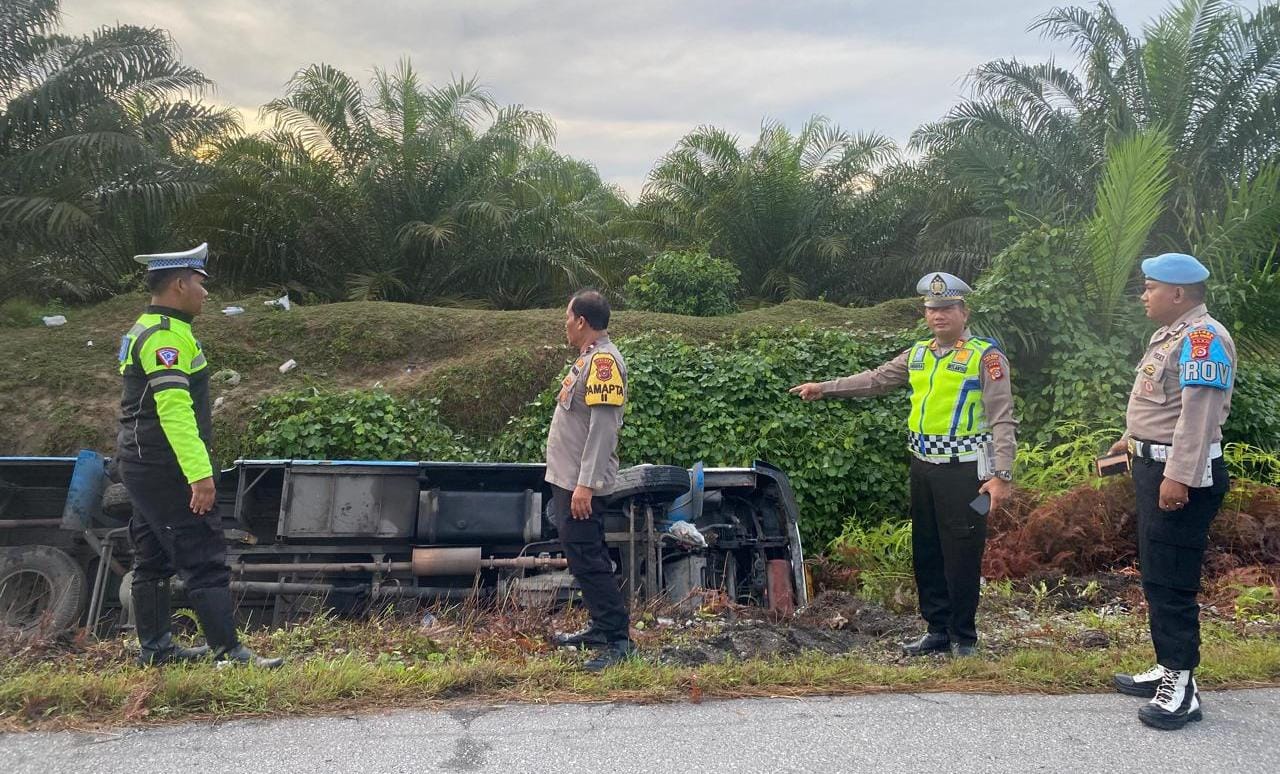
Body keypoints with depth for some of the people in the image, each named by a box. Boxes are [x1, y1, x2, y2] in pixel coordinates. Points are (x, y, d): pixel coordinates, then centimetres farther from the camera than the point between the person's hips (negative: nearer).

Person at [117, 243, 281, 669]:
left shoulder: (144, 331, 17)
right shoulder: (167, 335, -16)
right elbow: (174, 408, -25)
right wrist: (200, 473, -29)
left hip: (142, 466, 11)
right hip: (166, 469, -11)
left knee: (153, 559, 16)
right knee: (204, 560, -9)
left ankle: (154, 646, 25)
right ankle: (228, 650, -7)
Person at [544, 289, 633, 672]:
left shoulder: (603, 359, -16)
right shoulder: (588, 357, 14)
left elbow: (604, 427, -23)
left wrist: (585, 483, -26)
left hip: (580, 485, -10)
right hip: (568, 480, 10)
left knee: (588, 560, -8)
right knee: (583, 557, 15)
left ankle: (617, 639, -3)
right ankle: (601, 627, 25)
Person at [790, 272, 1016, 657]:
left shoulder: (985, 356, -8)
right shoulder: (918, 354, 12)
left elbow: (1002, 420, -11)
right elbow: (875, 380, 19)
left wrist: (1001, 475, -17)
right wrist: (823, 387, 15)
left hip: (963, 470, -7)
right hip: (923, 467, 7)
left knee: (962, 554, -1)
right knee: (926, 552, 12)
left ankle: (964, 637, 14)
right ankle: (938, 630, 25)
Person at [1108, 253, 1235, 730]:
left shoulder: (1203, 338, -17)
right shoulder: (1171, 335, 16)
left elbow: (1199, 413, -25)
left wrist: (1180, 476, -28)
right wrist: (1134, 439, 34)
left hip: (1181, 476, -11)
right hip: (1155, 467, 11)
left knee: (1171, 581, -7)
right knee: (1155, 574, 16)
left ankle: (1182, 689, 1)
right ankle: (1168, 669, 27)